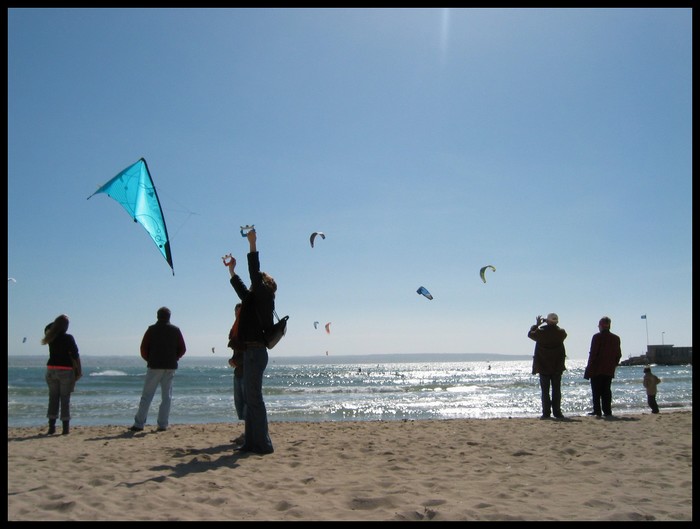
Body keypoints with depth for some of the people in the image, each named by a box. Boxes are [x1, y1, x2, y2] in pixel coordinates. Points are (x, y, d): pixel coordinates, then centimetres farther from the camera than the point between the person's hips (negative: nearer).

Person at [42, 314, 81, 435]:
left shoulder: (50, 336, 0)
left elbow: (47, 328, 26)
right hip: (66, 370, -4)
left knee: (53, 398, 9)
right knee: (65, 399, 2)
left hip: (51, 370, 4)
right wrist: (79, 371, -2)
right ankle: (65, 428, 4)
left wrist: (58, 321, 14)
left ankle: (51, 427, 9)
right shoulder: (68, 338, -12)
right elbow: (75, 356, -11)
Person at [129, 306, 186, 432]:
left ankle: (139, 424, 1)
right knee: (166, 396, 5)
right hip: (170, 367, 2)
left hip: (154, 366, -2)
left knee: (146, 396, 2)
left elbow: (143, 348, -2)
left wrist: (149, 359, 13)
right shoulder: (176, 330, 5)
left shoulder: (152, 329, 0)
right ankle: (163, 424, 2)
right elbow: (182, 349, 3)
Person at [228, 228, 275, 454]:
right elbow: (242, 289, 38)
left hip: (255, 352, -10)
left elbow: (255, 274, -15)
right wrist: (232, 271, 47)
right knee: (250, 398, 12)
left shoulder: (263, 296, -5)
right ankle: (251, 442, 19)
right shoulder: (253, 299, 19)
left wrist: (252, 245, -12)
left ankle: (262, 443, -5)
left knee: (254, 398, -9)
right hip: (251, 352, 10)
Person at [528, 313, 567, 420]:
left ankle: (546, 413, 2)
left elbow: (530, 333, 9)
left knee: (545, 391, 4)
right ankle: (557, 412, 7)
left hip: (543, 367, -1)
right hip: (557, 367, 1)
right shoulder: (560, 332, -8)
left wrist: (537, 324, 19)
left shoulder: (540, 332, -11)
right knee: (556, 390, 8)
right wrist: (554, 326, 14)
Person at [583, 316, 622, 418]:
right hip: (609, 370, 5)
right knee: (607, 391, 8)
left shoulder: (597, 337, -10)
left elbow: (593, 353, -11)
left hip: (596, 369, -5)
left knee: (596, 391, 2)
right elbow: (618, 354, 10)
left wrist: (589, 368, -6)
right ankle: (607, 411, 5)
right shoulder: (616, 338, 6)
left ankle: (597, 410, -1)